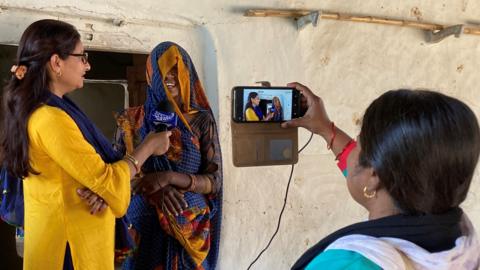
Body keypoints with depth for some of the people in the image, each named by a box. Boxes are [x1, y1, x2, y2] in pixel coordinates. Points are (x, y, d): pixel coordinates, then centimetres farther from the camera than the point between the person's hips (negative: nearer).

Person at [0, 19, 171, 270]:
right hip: (71, 241, -9)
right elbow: (107, 182, -20)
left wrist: (102, 188, -16)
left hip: (66, 230, 9)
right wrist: (148, 146, -7)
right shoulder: (50, 118, -23)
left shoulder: (48, 109, 8)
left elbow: (91, 170, 6)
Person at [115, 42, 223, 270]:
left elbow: (213, 180, -7)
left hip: (190, 224, 0)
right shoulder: (134, 119, 0)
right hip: (144, 222, 1)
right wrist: (157, 188, -21)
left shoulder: (202, 120, -3)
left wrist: (170, 177, -23)